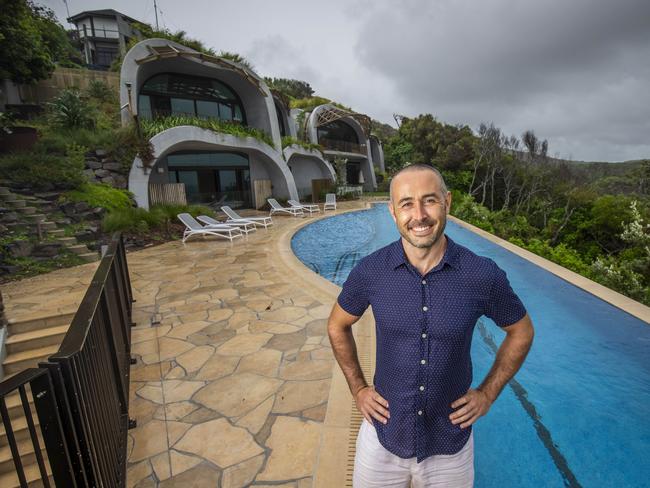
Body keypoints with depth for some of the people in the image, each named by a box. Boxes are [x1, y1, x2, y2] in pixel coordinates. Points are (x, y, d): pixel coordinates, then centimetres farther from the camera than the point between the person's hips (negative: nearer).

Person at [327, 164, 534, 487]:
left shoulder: (483, 275, -17)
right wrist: (358, 389, -1)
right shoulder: (370, 271, -16)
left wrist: (488, 393, -1)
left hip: (451, 443, 0)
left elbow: (521, 332, 2)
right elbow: (337, 327, 1)